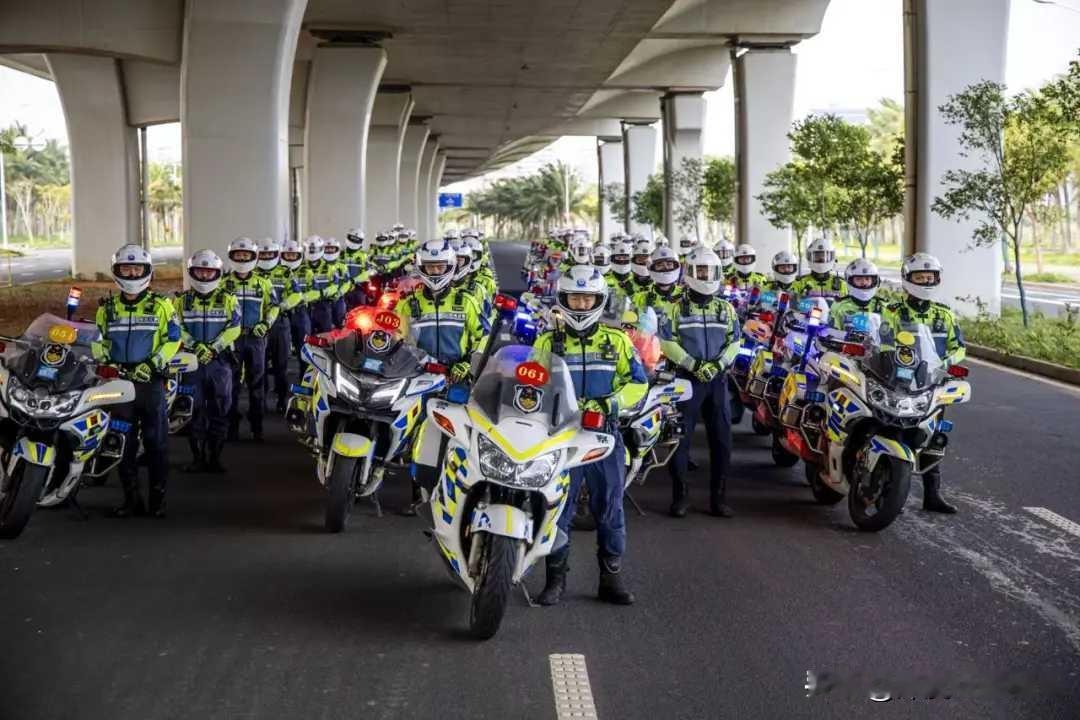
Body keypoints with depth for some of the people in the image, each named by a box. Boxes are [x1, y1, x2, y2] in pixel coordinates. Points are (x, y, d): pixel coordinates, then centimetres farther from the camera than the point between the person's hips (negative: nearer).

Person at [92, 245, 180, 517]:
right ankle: (131, 498, 11)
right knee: (123, 443, 4)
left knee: (156, 441, -2)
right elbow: (98, 340, 17)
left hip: (151, 380, -3)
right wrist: (104, 362, -2)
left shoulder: (161, 306, 2)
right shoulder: (107, 308, 12)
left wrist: (152, 364, -14)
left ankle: (158, 497, 4)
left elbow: (172, 340, -2)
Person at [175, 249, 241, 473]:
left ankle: (215, 456, 9)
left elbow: (234, 328, -3)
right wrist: (195, 345, -16)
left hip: (220, 360, 0)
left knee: (220, 411, 1)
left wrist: (213, 347, -15)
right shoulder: (182, 301, 9)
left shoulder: (228, 300, 7)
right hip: (192, 361, 0)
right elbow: (177, 329, 0)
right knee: (194, 411, 0)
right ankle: (198, 457, 7)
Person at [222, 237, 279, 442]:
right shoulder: (225, 284, 5)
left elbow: (273, 306, 12)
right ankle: (232, 425, 6)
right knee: (232, 382, 1)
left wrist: (266, 323, -5)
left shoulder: (263, 283, 8)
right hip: (232, 338, -1)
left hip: (256, 337, 1)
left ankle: (257, 425, 9)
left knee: (256, 382, 4)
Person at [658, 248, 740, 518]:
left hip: (717, 378, 3)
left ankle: (719, 496, 10)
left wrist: (717, 364, -9)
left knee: (721, 439, 3)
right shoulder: (678, 308, 3)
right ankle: (680, 495, 4)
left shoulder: (726, 308, 12)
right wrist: (693, 364, -14)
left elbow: (734, 341, 8)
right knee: (681, 437, -4)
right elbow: (667, 341, -4)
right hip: (688, 378, -3)